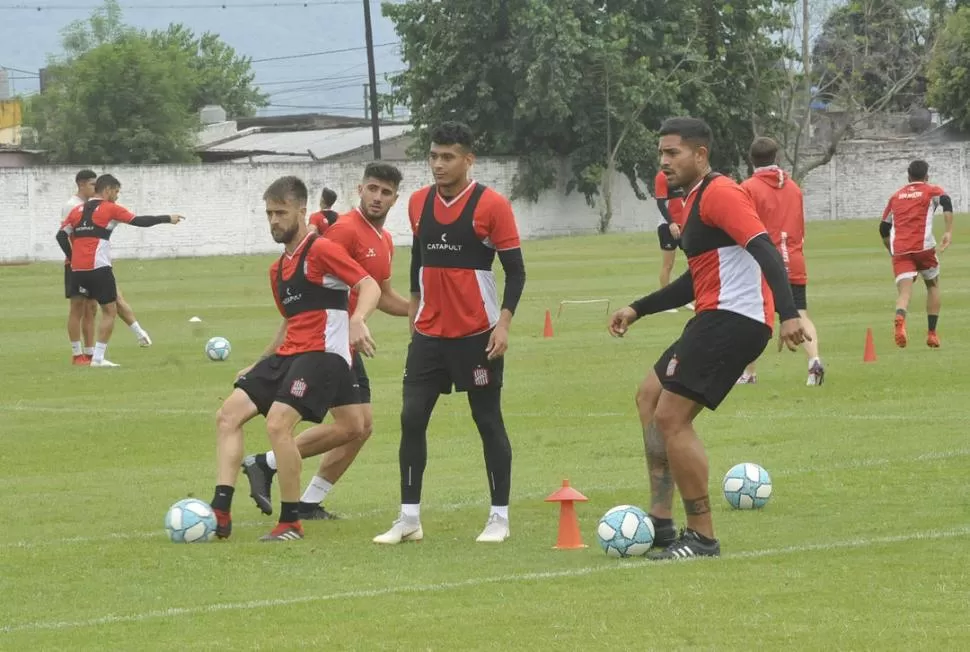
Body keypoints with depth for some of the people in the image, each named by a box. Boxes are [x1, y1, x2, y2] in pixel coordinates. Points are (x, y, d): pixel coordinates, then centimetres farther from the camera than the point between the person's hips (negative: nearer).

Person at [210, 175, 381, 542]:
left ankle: (291, 523, -11)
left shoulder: (321, 250, -7)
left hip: (323, 353, -9)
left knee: (278, 424, -23)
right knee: (229, 415, -2)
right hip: (288, 353, 9)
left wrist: (357, 320, -35)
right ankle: (221, 514, -9)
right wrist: (259, 366, 30)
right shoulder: (278, 269, 20)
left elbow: (370, 286, -15)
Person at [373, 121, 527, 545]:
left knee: (488, 421, 3)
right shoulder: (419, 203, 6)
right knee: (412, 419, -2)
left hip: (477, 335, -5)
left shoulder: (491, 205, -10)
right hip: (429, 333, 5)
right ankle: (409, 518, 3)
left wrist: (503, 322, -17)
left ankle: (499, 518, 11)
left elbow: (515, 270, -8)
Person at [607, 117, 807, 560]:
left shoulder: (718, 193, -12)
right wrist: (638, 310, 31)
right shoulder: (694, 200, 21)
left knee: (670, 418, -12)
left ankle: (702, 537, -6)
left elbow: (765, 251, -23)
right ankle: (660, 523, 17)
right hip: (717, 319, 11)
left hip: (734, 320, -11)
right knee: (649, 397, 17)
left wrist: (788, 313, -35)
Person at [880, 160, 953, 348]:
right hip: (923, 247, -2)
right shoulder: (931, 191, 12)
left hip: (899, 250, 2)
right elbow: (946, 202, -11)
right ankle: (932, 334, 18)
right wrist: (949, 232, -18)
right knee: (933, 285, 21)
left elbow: (883, 228, 24)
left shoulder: (896, 196, 22)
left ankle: (900, 318, -43)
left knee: (904, 291, -9)